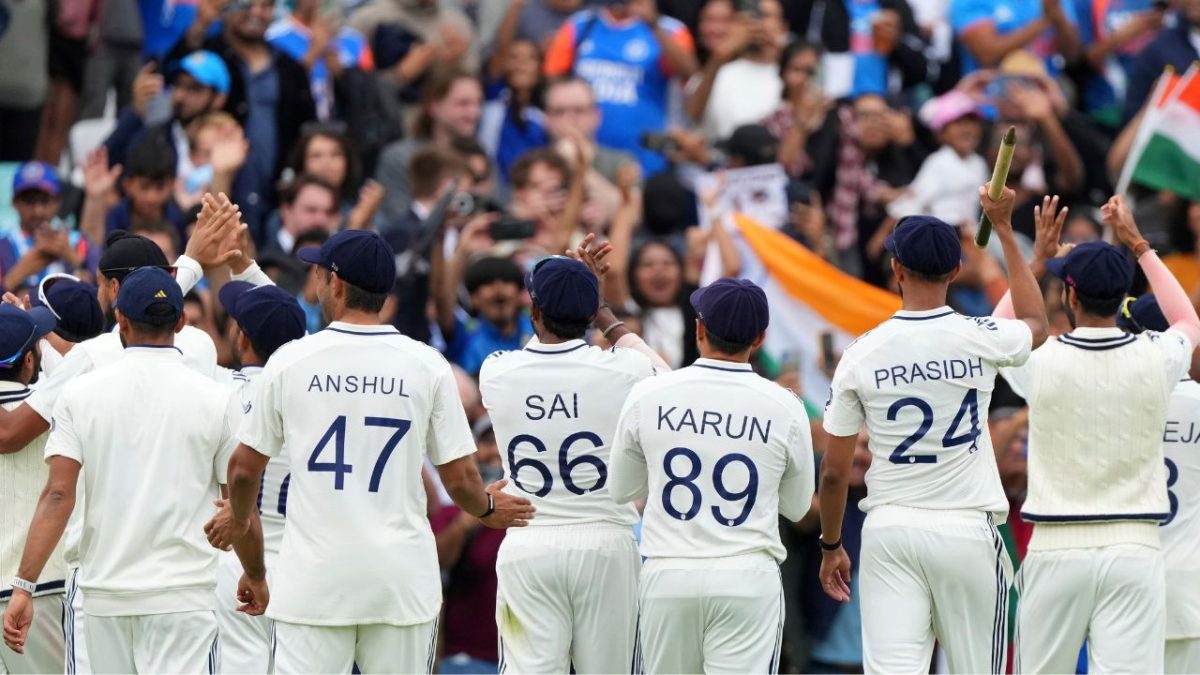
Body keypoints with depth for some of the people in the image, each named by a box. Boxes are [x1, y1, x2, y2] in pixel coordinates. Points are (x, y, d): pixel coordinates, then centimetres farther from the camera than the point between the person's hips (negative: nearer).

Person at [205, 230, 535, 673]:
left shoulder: (289, 362, -1)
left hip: (313, 580, -1)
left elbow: (244, 470, 8)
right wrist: (488, 509, 26)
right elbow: (459, 478, 3)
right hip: (402, 579, 1)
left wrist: (239, 520, 28)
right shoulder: (427, 366, 0)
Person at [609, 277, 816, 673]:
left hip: (667, 578, 1)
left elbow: (621, 491, 12)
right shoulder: (784, 407, -3)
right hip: (748, 579, -1)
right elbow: (797, 506, 12)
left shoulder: (648, 397, -2)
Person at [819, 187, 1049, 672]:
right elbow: (1036, 323, 22)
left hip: (889, 531, 1)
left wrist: (831, 546, 17)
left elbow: (833, 472, 2)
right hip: (967, 530, 0)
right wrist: (1004, 229, 28)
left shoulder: (862, 354, -3)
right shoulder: (979, 340, -5)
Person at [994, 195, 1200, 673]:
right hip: (1135, 548, 0)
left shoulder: (1042, 361, -4)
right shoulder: (1155, 359, -1)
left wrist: (1035, 262, 27)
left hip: (1057, 549, 0)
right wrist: (1138, 246, 29)